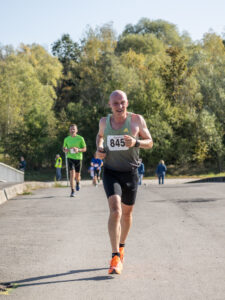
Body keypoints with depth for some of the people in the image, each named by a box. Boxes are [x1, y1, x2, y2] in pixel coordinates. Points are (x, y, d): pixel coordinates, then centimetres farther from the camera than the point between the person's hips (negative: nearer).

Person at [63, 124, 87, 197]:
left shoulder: (80, 138, -1)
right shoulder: (66, 139, 5)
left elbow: (85, 149, 2)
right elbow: (64, 148, 17)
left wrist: (78, 150, -17)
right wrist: (65, 150, -7)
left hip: (78, 158, 0)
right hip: (70, 158, 0)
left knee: (77, 175, 10)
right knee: (72, 174, -15)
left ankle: (77, 183, 47)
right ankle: (72, 191, -15)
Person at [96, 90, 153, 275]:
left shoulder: (137, 120, -5)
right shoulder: (104, 121, 1)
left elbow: (150, 143, 0)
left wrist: (136, 142, -21)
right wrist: (99, 149, 2)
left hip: (130, 173, 1)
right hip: (111, 172, -1)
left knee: (127, 213, 15)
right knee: (115, 211, -20)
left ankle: (121, 247, 41)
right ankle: (115, 259, -22)